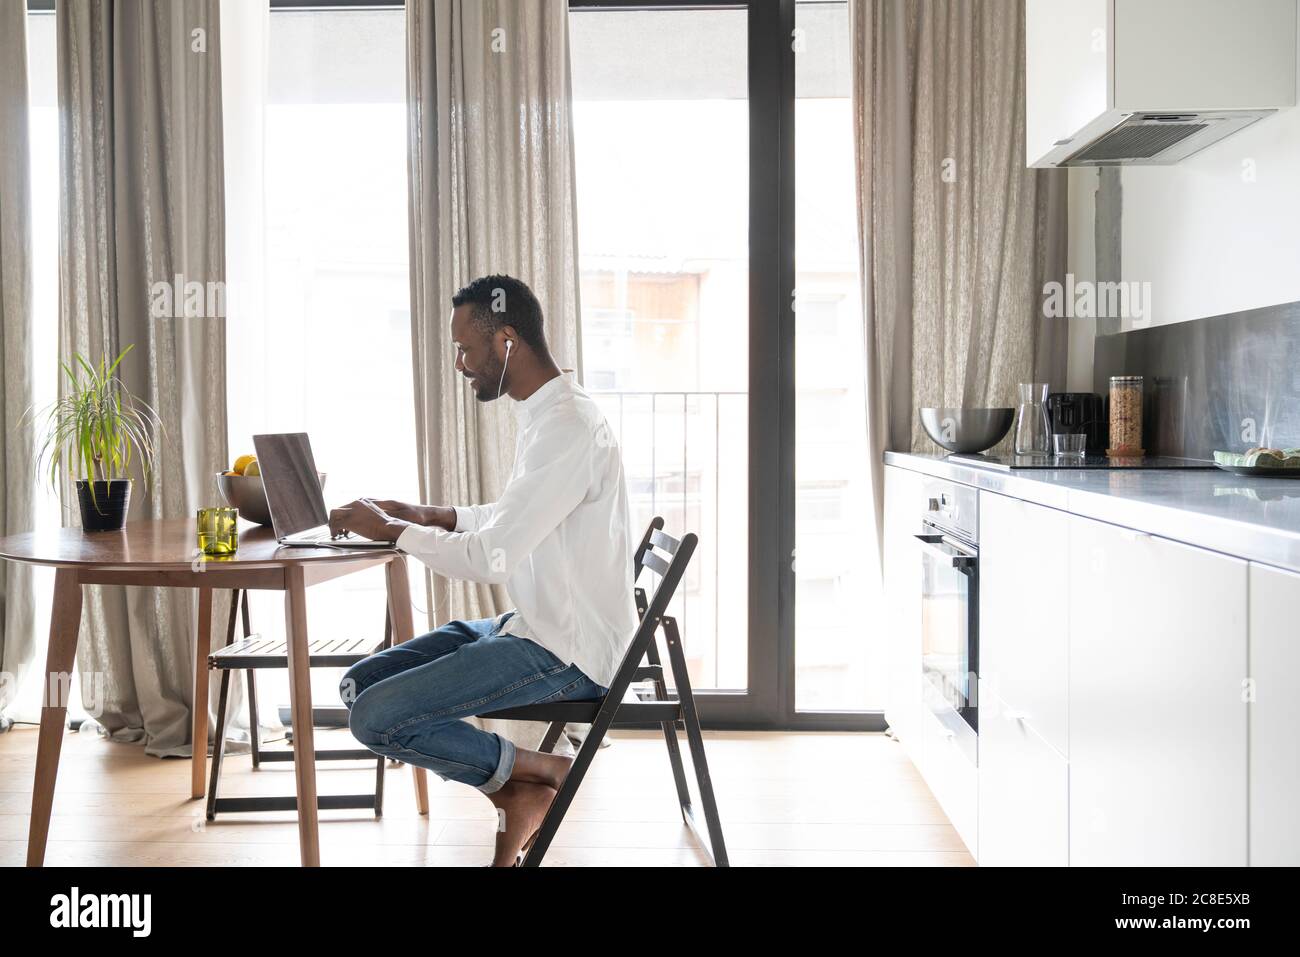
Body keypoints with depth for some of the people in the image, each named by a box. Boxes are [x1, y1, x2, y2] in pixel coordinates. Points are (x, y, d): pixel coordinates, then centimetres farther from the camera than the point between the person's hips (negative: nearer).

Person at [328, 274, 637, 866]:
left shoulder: (566, 428, -22)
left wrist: (391, 529, -10)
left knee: (375, 718, -17)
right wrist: (428, 515, 11)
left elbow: (491, 557, -25)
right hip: (535, 625, 10)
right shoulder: (545, 412, 10)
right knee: (360, 683, 5)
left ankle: (541, 772, 0)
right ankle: (516, 800, 3)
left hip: (566, 652, -10)